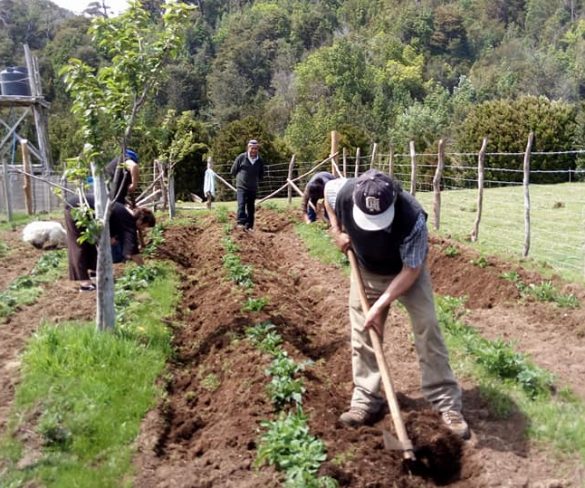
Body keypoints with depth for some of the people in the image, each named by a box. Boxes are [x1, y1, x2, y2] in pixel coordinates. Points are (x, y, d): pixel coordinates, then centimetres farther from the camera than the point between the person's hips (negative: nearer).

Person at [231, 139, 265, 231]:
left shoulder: (260, 161, 4)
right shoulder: (241, 158, -6)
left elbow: (261, 175, 18)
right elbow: (233, 171, 4)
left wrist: (255, 180, 9)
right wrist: (240, 178, 9)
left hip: (253, 188, 4)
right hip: (241, 186, -3)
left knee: (251, 208, 6)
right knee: (241, 204, -19)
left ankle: (249, 226, 13)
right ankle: (241, 222, -23)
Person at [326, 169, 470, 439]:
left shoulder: (413, 218, -40)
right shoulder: (346, 194, -32)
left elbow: (410, 270, -28)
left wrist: (380, 305, -29)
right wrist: (337, 233, -11)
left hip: (407, 271, -3)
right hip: (366, 271, 3)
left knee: (427, 329, -9)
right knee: (362, 335, 2)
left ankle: (447, 403, 0)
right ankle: (365, 401, 15)